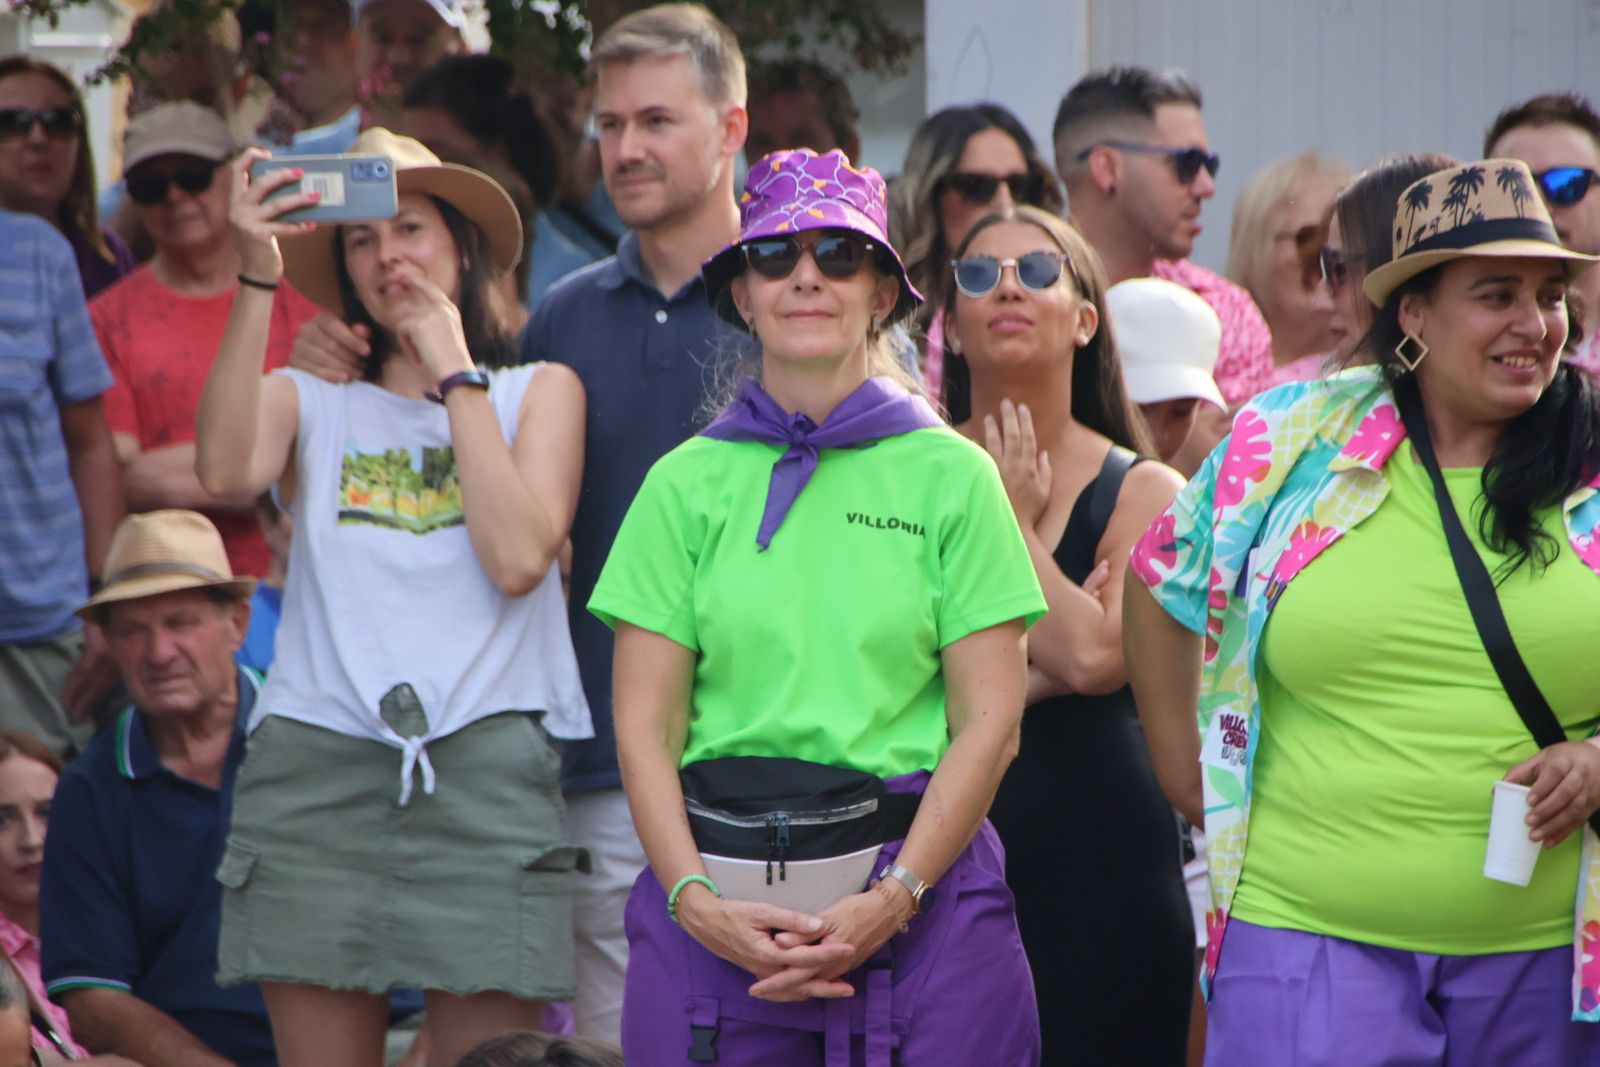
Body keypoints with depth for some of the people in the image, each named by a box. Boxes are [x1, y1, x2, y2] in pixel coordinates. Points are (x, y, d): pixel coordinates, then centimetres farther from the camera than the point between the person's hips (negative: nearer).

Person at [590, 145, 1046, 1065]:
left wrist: (891, 901, -10)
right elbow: (644, 724, 5)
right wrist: (698, 899, -10)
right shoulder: (687, 482, 8)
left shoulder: (950, 475, 5)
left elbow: (990, 722, 1)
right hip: (719, 894, 1)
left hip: (917, 892, -1)